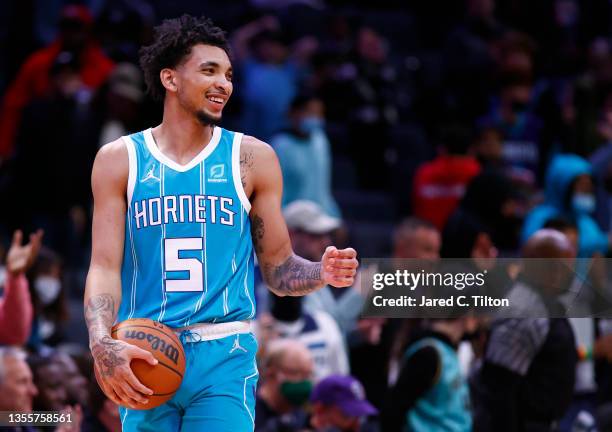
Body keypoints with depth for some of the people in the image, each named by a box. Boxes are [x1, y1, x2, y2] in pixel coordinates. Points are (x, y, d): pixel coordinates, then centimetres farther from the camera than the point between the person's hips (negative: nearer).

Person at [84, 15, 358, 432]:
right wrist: (102, 344, -19)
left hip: (224, 356, -1)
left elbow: (279, 270, 9)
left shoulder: (253, 158, 6)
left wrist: (321, 273, -13)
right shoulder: (119, 160, 5)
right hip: (143, 357, 1)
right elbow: (105, 266, -2)